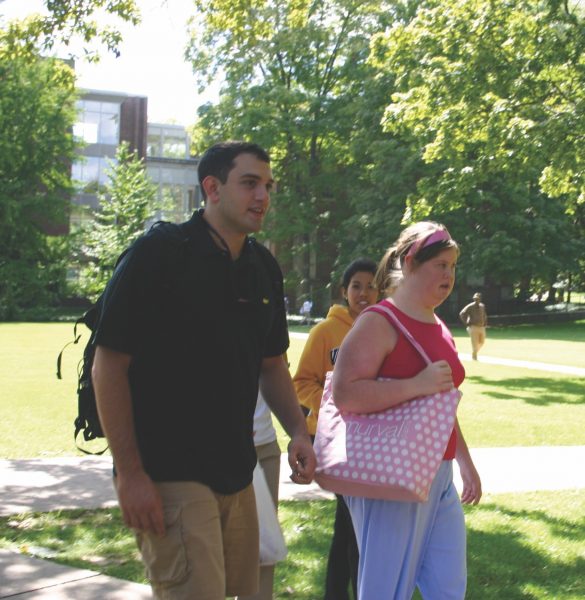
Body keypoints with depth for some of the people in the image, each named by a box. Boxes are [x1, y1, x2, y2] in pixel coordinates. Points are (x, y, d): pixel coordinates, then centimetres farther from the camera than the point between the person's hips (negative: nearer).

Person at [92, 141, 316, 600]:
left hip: (237, 474, 7)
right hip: (168, 475, -7)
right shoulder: (159, 253, -12)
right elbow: (109, 365, -14)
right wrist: (129, 473, -17)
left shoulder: (264, 268, 9)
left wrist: (298, 432, 2)